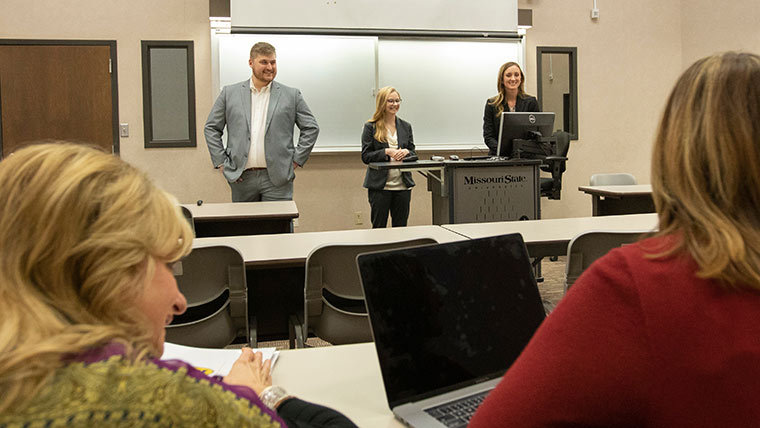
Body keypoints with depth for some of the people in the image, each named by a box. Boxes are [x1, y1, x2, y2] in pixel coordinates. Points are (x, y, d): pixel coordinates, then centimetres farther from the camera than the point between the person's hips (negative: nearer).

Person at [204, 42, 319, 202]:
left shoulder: (291, 95, 6)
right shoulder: (230, 93, 8)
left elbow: (311, 128, 9)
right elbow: (211, 128, 11)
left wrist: (296, 160, 2)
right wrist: (221, 162, 3)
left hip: (278, 178, -1)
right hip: (241, 178, 1)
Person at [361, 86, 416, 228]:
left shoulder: (405, 126, 12)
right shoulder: (371, 127, -1)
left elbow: (413, 154, 13)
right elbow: (365, 157, -5)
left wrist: (406, 152, -10)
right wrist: (386, 152, -18)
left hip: (402, 185, 4)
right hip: (380, 185, -4)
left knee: (401, 227, 7)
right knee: (379, 228, 3)